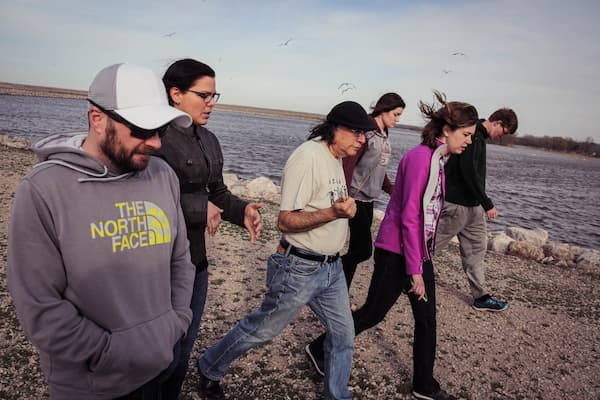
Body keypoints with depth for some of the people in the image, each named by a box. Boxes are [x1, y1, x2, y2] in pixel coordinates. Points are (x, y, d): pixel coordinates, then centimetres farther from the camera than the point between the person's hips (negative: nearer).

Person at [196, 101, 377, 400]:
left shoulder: (336, 159, 8)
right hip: (300, 270, -8)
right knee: (260, 329, 10)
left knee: (343, 334, 15)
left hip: (332, 268, 8)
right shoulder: (308, 157, -20)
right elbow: (285, 221, -23)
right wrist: (334, 213, -33)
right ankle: (209, 370, 34)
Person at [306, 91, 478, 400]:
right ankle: (320, 349, 27)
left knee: (427, 319, 14)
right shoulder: (420, 157, -19)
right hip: (397, 252, -9)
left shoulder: (438, 159, 9)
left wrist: (421, 261, 16)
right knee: (372, 313, 6)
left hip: (420, 251, 9)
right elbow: (408, 218, -22)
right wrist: (415, 270, -20)